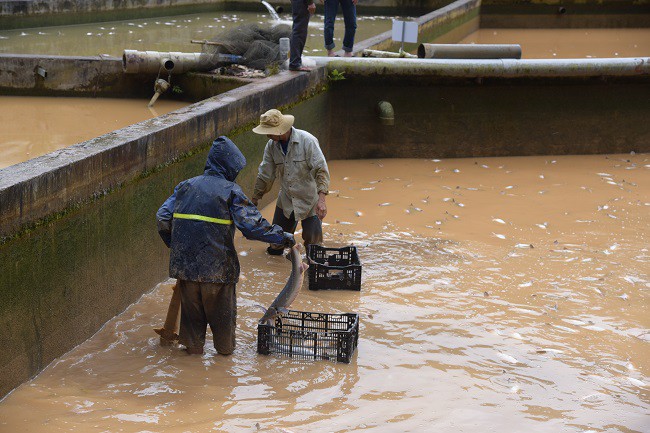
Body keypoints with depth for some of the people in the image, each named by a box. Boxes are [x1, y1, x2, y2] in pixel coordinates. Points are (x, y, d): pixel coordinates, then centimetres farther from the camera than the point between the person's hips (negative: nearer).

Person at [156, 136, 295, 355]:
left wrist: (174, 245, 17)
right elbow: (252, 224, -13)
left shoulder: (185, 186, 8)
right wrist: (281, 236, -3)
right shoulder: (231, 191, -7)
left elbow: (163, 218, 5)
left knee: (191, 305, 20)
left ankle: (193, 345, 30)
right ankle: (225, 346, 28)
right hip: (217, 263, -4)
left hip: (184, 261, 4)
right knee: (221, 308, 15)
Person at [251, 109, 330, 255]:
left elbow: (321, 170, -21)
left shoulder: (307, 141, -18)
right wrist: (254, 200, 12)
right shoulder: (271, 146, -3)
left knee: (313, 239, -5)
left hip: (309, 201, -4)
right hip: (285, 201, 5)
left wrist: (321, 199, -31)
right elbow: (264, 175, 8)